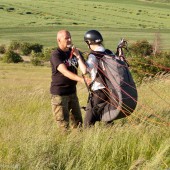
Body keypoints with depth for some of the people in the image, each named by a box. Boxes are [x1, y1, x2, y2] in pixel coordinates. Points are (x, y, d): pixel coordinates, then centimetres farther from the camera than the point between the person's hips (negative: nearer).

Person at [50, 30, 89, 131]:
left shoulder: (74, 52, 7)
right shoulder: (56, 55, -13)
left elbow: (84, 70, -4)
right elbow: (65, 72, -29)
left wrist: (78, 56, -17)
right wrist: (82, 80, -41)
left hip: (72, 92, 7)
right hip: (59, 93, -6)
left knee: (77, 122, 11)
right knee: (64, 124, -5)